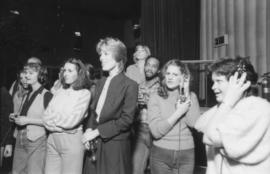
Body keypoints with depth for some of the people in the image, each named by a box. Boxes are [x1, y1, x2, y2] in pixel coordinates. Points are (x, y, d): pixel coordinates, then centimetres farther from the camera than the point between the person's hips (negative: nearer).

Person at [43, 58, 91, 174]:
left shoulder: (84, 93, -6)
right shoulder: (59, 91, 9)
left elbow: (71, 121, -13)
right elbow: (46, 117, 5)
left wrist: (53, 118, 0)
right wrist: (60, 125, -10)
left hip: (72, 140, -5)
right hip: (52, 139, 5)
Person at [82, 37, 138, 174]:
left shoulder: (130, 85, -10)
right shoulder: (101, 82, 12)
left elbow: (126, 119, -14)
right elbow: (94, 110, 14)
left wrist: (97, 131, -15)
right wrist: (89, 130, -4)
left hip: (115, 147, -5)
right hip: (95, 144, 6)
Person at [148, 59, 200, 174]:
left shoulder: (191, 96, 2)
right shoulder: (155, 98, -3)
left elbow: (195, 124, -13)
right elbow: (156, 131, -12)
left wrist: (186, 94, -11)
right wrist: (179, 112, -15)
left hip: (186, 155, 1)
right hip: (161, 154, -1)